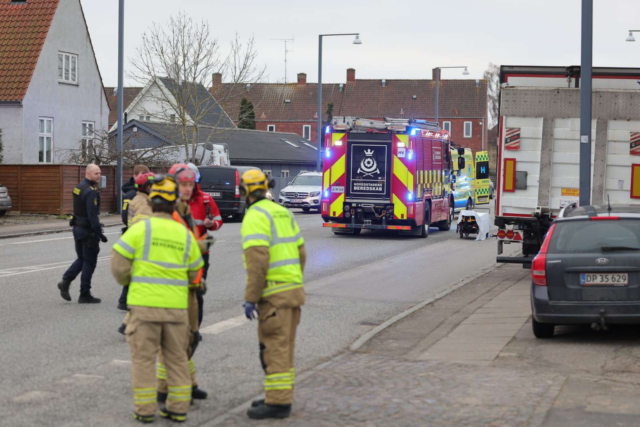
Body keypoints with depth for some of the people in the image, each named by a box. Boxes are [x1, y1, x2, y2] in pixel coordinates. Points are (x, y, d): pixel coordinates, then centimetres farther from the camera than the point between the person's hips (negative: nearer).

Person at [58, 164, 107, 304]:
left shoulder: (79, 187, 10)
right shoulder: (91, 191, -19)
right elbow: (92, 215, -24)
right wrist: (100, 234, -21)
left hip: (77, 228, 9)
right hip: (88, 230, -9)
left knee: (82, 259, 19)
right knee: (89, 262, 1)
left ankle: (66, 281, 2)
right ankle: (85, 295, 6)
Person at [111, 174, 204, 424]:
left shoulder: (140, 229, -7)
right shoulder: (185, 235, 4)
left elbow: (119, 263, -7)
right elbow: (194, 273, 12)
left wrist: (127, 281, 13)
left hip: (145, 303, -3)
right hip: (176, 306, 3)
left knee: (143, 357, 6)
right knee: (177, 358, 14)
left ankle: (145, 410, 7)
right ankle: (178, 408, 16)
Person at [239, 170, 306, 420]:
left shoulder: (255, 217, -13)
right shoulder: (282, 212, 14)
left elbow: (258, 262, -22)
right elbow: (300, 253, 17)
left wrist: (250, 299, -18)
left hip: (273, 295, -9)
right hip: (292, 288, 9)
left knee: (274, 348, -5)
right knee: (282, 347, 15)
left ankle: (277, 403, -3)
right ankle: (280, 397, 21)